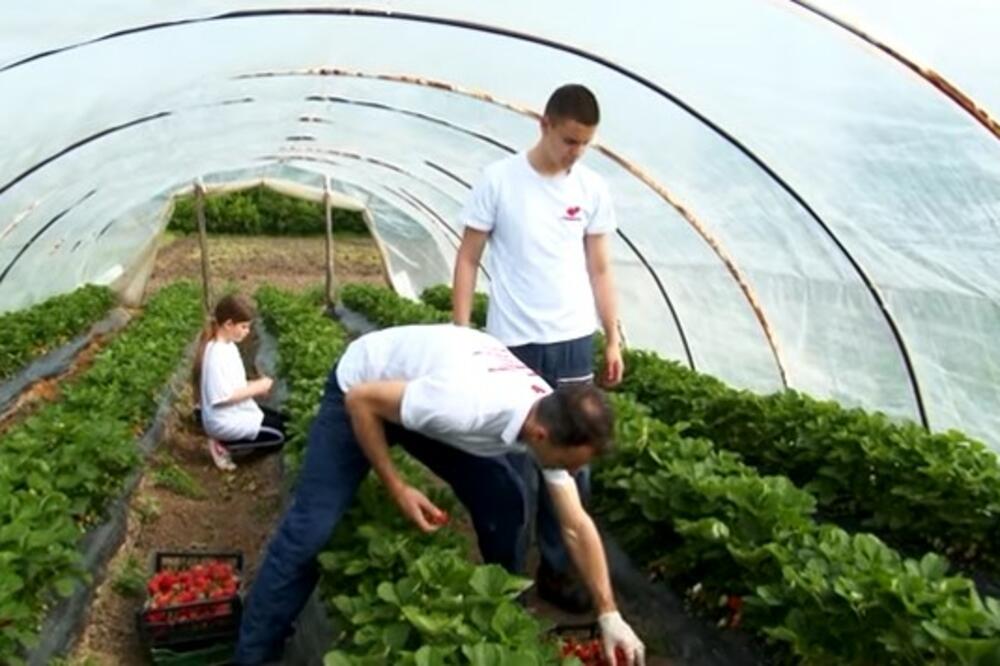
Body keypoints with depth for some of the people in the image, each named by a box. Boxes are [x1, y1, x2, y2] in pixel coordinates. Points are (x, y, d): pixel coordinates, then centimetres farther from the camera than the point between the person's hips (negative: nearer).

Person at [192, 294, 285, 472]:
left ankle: (224, 440, 11)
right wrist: (257, 387, -18)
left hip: (235, 412, 10)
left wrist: (256, 385, -1)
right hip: (226, 422, -10)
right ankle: (223, 443, -1)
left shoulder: (227, 346, 4)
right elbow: (224, 396, -27)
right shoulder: (217, 354, -26)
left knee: (283, 422, 17)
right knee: (280, 435, -5)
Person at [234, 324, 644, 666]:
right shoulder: (466, 405, -44)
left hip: (425, 396, 6)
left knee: (505, 504, -3)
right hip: (362, 387, -6)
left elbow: (577, 527, -9)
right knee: (310, 529, -11)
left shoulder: (551, 422, -21)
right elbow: (360, 400, -29)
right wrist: (397, 488, -25)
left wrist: (609, 616, -7)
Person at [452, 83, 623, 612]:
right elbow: (468, 260, -1)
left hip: (573, 342, 3)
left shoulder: (593, 190, 5)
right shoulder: (499, 180, -5)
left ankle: (556, 567, 23)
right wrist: (460, 332, -6)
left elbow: (600, 270, 11)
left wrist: (613, 340, 9)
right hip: (512, 344, -3)